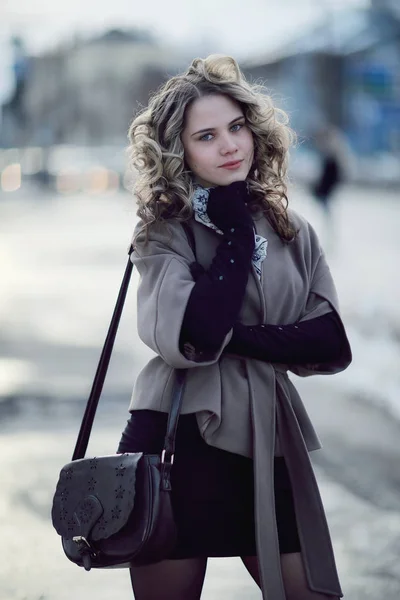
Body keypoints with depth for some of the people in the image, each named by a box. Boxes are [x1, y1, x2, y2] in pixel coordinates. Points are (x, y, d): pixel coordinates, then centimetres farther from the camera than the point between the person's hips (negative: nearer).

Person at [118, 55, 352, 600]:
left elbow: (332, 344, -3)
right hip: (178, 439, -3)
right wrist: (236, 234, -14)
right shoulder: (164, 232, -4)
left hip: (269, 443, 4)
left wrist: (238, 336, -15)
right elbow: (190, 338, -21)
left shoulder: (292, 232, 7)